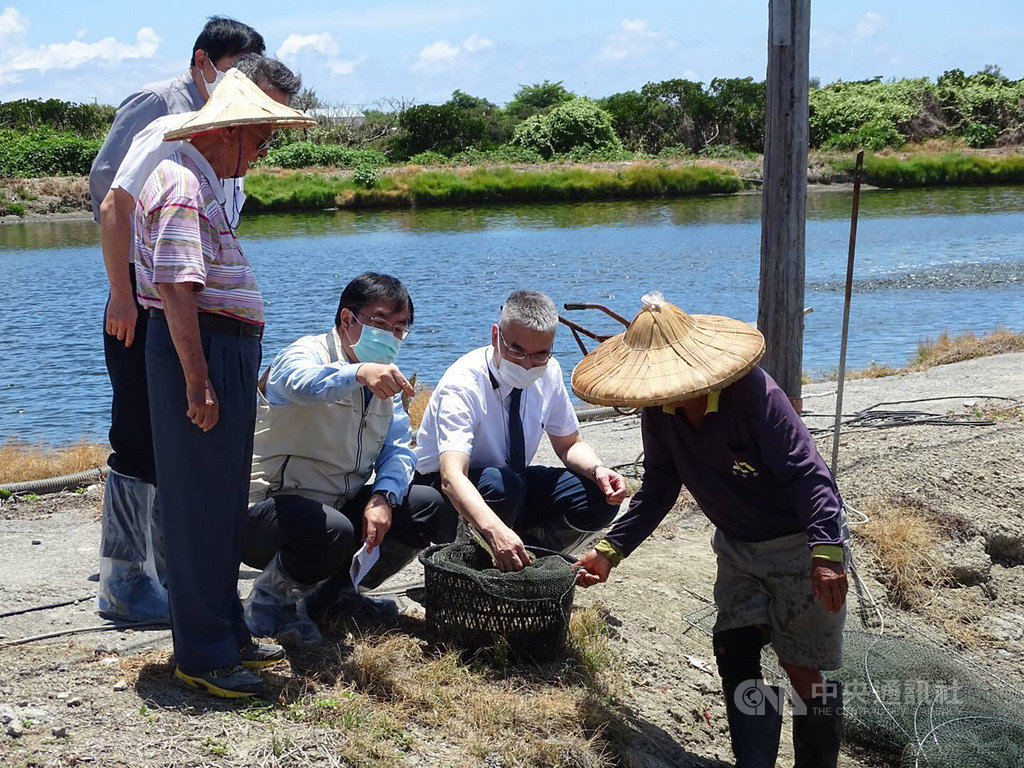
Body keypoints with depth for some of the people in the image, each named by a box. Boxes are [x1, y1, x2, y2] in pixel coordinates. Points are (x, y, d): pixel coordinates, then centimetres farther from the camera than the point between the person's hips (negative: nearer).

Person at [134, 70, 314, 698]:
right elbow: (175, 288, -23)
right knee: (201, 504, -4)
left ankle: (228, 633, 27)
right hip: (200, 352, -11)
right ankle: (203, 655, 4)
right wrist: (197, 382, -24)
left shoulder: (205, 183, 18)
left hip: (225, 352, 11)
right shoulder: (182, 184, -15)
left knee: (225, 503, 16)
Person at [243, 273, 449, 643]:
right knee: (331, 531, -38)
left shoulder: (384, 380, 12)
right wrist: (360, 373, -57)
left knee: (428, 506, -8)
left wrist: (382, 497, -19)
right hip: (271, 508, -7)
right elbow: (303, 382, -38)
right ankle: (269, 602, -6)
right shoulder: (308, 353, -11)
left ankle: (335, 593, 6)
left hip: (342, 507, 8)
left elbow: (398, 449, 2)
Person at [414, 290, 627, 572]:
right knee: (500, 484, -38)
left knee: (600, 499, -15)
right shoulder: (463, 384, -29)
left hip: (514, 480, 6)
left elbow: (570, 444, 4)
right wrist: (495, 530, -60)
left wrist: (597, 469, -20)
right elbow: (451, 476, -42)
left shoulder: (548, 372, -9)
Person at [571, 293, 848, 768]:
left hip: (799, 545, -6)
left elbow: (807, 472, -30)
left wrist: (826, 553, -39)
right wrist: (611, 549, -6)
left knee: (803, 671, 0)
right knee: (734, 655, 1)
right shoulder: (658, 413, -8)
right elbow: (659, 488, 3)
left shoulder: (750, 391, -29)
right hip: (738, 547, 6)